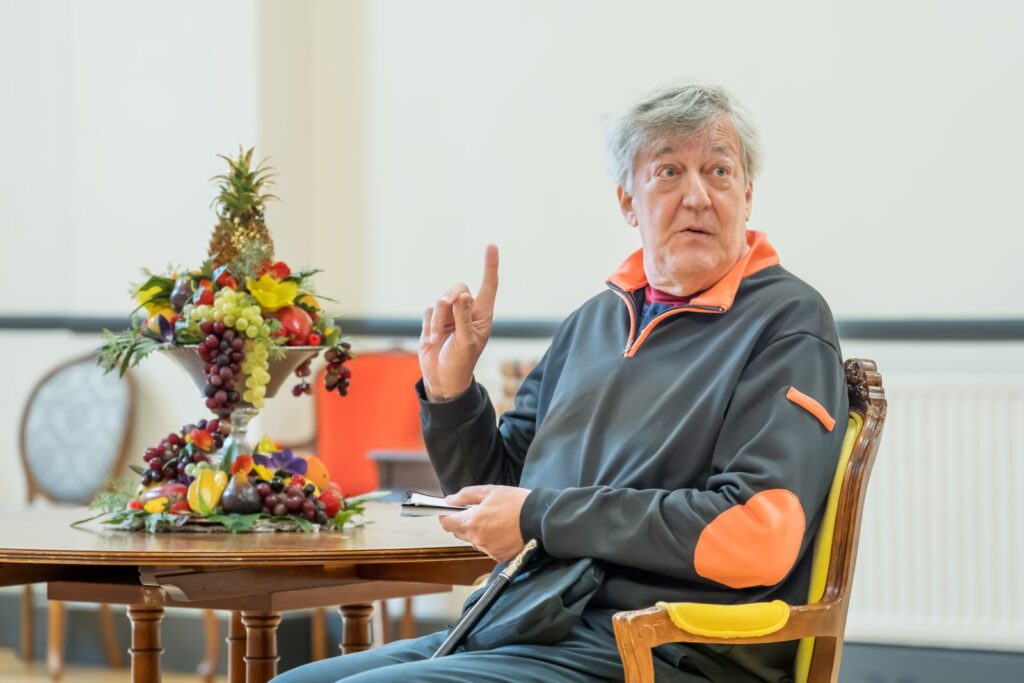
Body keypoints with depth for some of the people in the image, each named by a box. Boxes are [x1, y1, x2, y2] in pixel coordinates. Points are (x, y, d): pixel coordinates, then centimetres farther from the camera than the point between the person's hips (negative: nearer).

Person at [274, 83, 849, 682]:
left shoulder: (786, 323, -6)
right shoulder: (593, 321, 18)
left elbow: (758, 534, -20)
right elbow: (499, 493, 26)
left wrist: (540, 517, -13)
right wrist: (450, 392, 5)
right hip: (520, 632, 8)